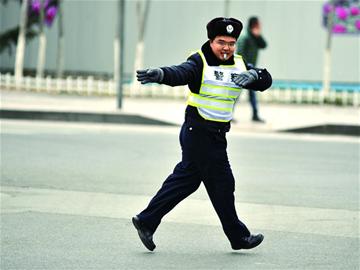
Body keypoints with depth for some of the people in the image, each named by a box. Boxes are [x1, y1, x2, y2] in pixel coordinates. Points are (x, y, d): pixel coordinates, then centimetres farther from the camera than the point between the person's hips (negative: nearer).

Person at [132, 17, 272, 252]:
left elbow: (266, 80, 0)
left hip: (216, 135, 7)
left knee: (186, 180, 13)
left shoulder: (239, 66, 7)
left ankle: (146, 221, 20)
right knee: (222, 184, 2)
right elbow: (180, 73, -30)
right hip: (199, 133, -7)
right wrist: (159, 74, -52)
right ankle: (238, 236, 15)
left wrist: (253, 75, -24)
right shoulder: (200, 62, -13)